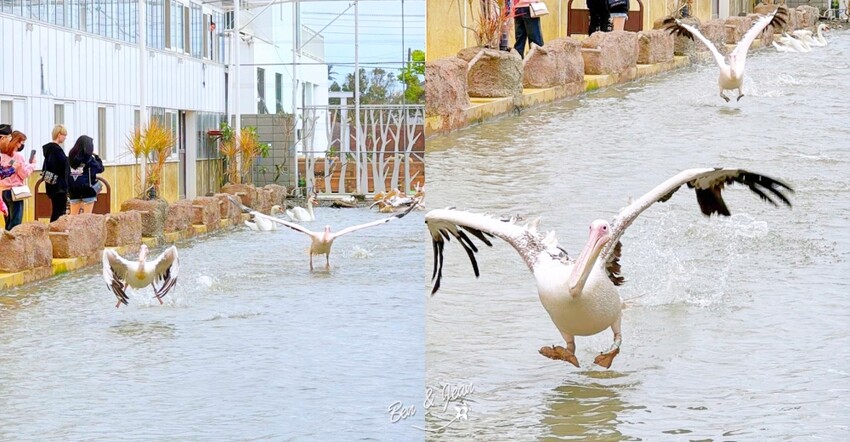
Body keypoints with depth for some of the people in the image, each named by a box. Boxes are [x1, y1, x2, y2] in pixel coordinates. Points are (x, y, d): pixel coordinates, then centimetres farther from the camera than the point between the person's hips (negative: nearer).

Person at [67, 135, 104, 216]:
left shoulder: (71, 156, 4)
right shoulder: (88, 157, -10)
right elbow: (100, 168, -3)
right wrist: (97, 156, 7)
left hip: (73, 188, 5)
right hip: (87, 188, -5)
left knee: (73, 215, 9)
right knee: (87, 215, -1)